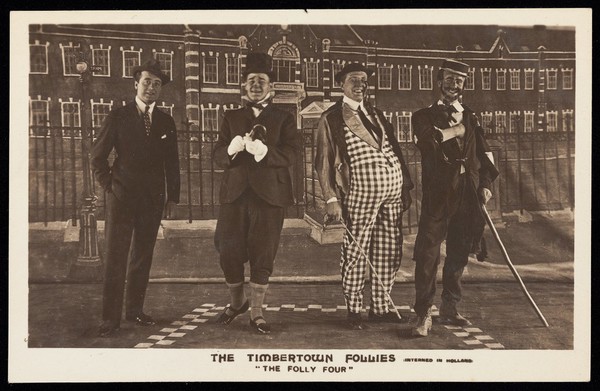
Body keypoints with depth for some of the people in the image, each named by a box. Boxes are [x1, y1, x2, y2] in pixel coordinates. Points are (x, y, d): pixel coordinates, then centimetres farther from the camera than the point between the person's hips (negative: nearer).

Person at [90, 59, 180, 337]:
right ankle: (110, 319, -1)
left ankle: (134, 309, 20)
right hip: (122, 197, -3)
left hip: (153, 199, 3)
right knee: (115, 259, -4)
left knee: (143, 257, 9)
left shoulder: (166, 122, 9)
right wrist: (108, 185, -1)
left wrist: (173, 196, 9)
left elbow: (171, 163, 13)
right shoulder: (118, 117, 0)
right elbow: (97, 156, 3)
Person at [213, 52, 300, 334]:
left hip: (268, 194, -2)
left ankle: (256, 313, 10)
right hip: (235, 193, 2)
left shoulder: (284, 119, 10)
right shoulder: (232, 117, 17)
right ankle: (237, 302, 26)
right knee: (229, 254, 2)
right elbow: (217, 157, 7)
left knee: (263, 256, -1)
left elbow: (290, 154, -6)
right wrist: (232, 149, -16)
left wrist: (263, 151, -24)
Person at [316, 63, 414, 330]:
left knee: (389, 252, 8)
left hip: (393, 191, 6)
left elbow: (395, 149, 20)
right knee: (356, 252, -2)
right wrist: (331, 198, -9)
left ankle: (380, 307, 20)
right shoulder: (331, 118, 3)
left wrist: (406, 186, 13)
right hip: (361, 193, -6)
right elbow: (324, 161, -1)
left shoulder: (376, 114, 20)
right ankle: (353, 310, 10)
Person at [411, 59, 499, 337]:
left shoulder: (470, 118, 18)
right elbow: (426, 140, -16)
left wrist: (486, 184, 5)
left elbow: (484, 153, 18)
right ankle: (423, 315, -6)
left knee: (459, 253, 11)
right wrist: (455, 130, -6)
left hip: (468, 196, 5)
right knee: (428, 252, -10)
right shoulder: (425, 116, 5)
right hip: (438, 194, -5)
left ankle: (449, 308, 22)